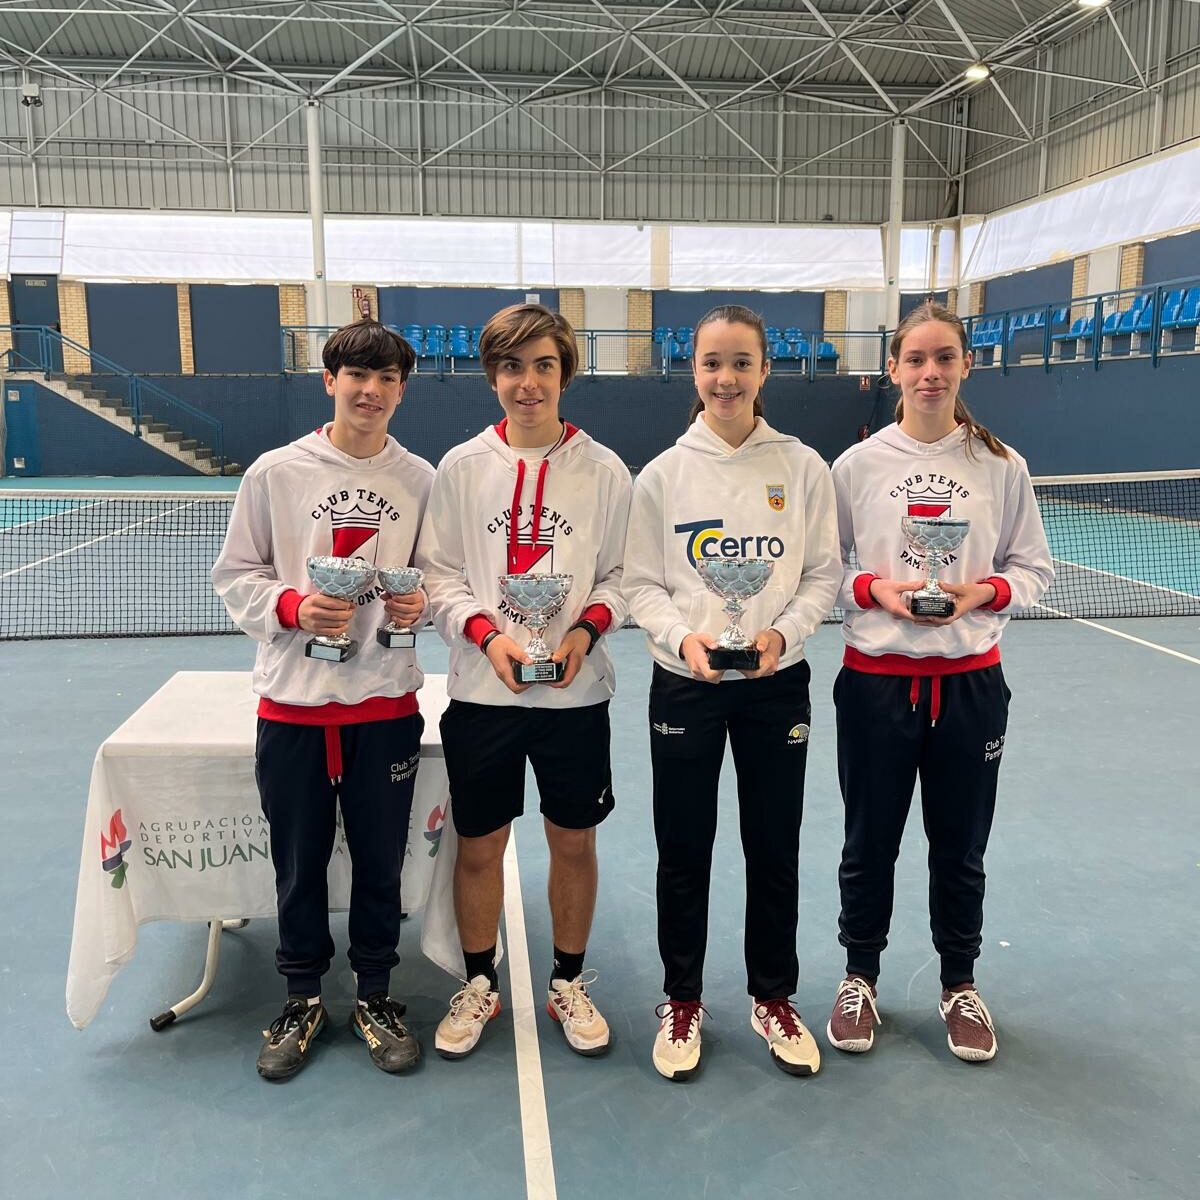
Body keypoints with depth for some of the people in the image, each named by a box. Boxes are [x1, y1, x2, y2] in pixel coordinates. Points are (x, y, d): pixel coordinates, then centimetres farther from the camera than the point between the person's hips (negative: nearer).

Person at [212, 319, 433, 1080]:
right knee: (299, 862, 12)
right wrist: (293, 608, -16)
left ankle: (376, 996, 33)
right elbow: (237, 576, 2)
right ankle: (304, 998, 34)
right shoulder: (276, 473, -3)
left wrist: (422, 603, -14)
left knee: (382, 861, 12)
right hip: (293, 702, 0)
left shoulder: (421, 479, 0)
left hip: (387, 702, 1)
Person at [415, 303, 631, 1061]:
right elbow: (438, 572, 1)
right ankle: (480, 984, 33)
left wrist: (587, 627, -16)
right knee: (478, 847, 11)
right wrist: (487, 633, -14)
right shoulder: (462, 467, -1)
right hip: (482, 690, 1)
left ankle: (569, 983, 33)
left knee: (575, 841, 11)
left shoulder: (604, 470, -2)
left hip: (577, 692, 0)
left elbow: (621, 573, 3)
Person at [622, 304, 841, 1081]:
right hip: (684, 686, 0)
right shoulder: (663, 475, -2)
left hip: (777, 685, 1)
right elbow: (642, 584, 0)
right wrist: (682, 637, -18)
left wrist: (784, 632, -16)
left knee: (776, 847, 11)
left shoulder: (803, 467, -1)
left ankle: (773, 999, 32)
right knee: (684, 848, 9)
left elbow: (824, 574, 1)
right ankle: (682, 1000, 30)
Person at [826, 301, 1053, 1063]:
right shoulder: (858, 464, -3)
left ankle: (960, 986, 36)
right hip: (876, 679, 0)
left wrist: (984, 592, -15)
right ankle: (860, 977, 34)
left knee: (961, 844, 14)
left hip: (970, 681, 1)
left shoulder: (1002, 465, -1)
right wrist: (874, 589, -17)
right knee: (870, 842, 12)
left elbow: (1035, 569, 4)